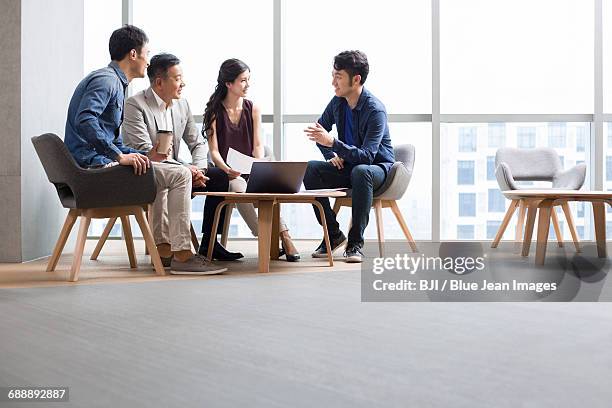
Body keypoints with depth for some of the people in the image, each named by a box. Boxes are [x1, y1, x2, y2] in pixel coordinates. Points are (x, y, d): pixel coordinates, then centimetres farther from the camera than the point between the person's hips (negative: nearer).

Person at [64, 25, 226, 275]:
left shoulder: (116, 83, 22)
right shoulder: (106, 80, -10)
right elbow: (84, 120, -28)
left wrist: (141, 157, 8)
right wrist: (120, 156, -27)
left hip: (102, 162, 11)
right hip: (95, 165, -11)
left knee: (166, 173, 23)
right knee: (180, 174, -14)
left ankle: (163, 249, 15)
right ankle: (181, 255, -13)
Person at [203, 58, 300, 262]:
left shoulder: (253, 109, 11)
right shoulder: (214, 111, 1)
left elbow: (258, 145, 7)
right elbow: (214, 151, -4)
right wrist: (227, 169, -24)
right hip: (226, 173, -2)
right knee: (239, 189, -35)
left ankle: (284, 236, -35)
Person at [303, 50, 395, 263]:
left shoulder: (375, 110, -23)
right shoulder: (338, 102, -2)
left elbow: (367, 156, -31)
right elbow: (321, 129, 15)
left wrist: (332, 143, -40)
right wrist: (332, 155, -3)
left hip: (378, 167, -6)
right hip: (348, 165, 6)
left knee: (360, 172, -41)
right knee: (310, 169, -20)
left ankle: (356, 242, -29)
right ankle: (334, 235, -12)